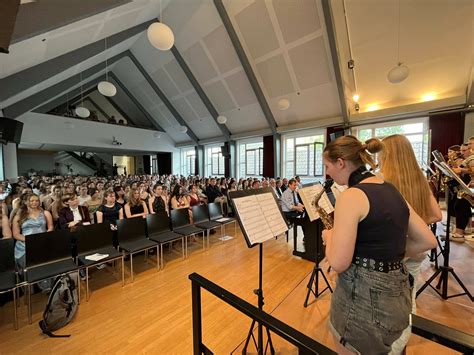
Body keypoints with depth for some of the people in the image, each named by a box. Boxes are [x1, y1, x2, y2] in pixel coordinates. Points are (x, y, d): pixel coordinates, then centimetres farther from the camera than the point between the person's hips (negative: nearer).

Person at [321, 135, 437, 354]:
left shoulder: (351, 196, -23)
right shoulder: (392, 191, 3)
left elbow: (339, 263, -24)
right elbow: (428, 241, 9)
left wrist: (329, 237, -6)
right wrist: (387, 256, 11)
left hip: (362, 298, -8)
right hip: (396, 295, 8)